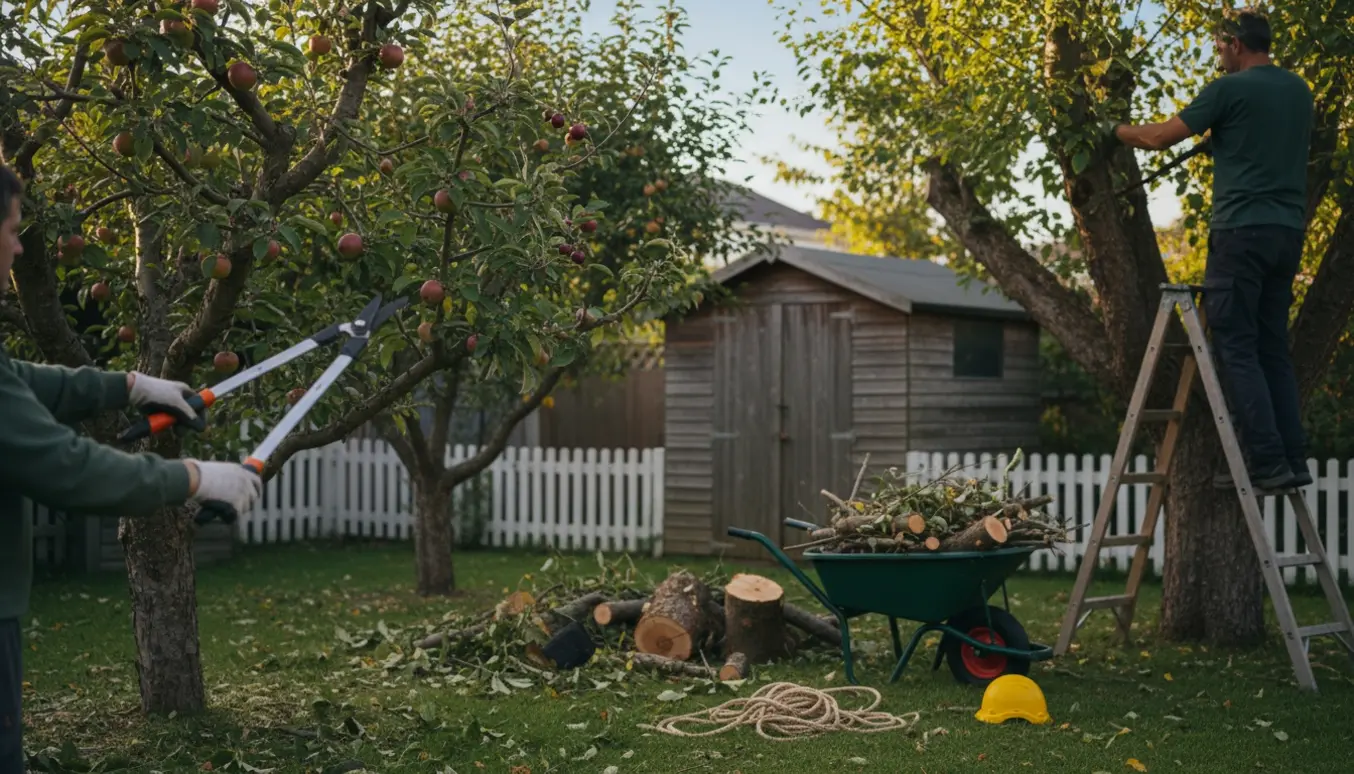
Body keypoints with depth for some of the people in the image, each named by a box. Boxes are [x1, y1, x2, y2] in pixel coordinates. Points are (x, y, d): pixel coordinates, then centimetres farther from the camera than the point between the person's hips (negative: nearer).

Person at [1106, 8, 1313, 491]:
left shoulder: (1231, 89, -6)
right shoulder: (1299, 91, 15)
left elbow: (1159, 138, -3)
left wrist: (1118, 130, 15)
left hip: (1242, 230, -7)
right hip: (1289, 232, 7)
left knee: (1236, 347, -5)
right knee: (1272, 347, 11)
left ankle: (1266, 460, -10)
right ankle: (1293, 459, 8)